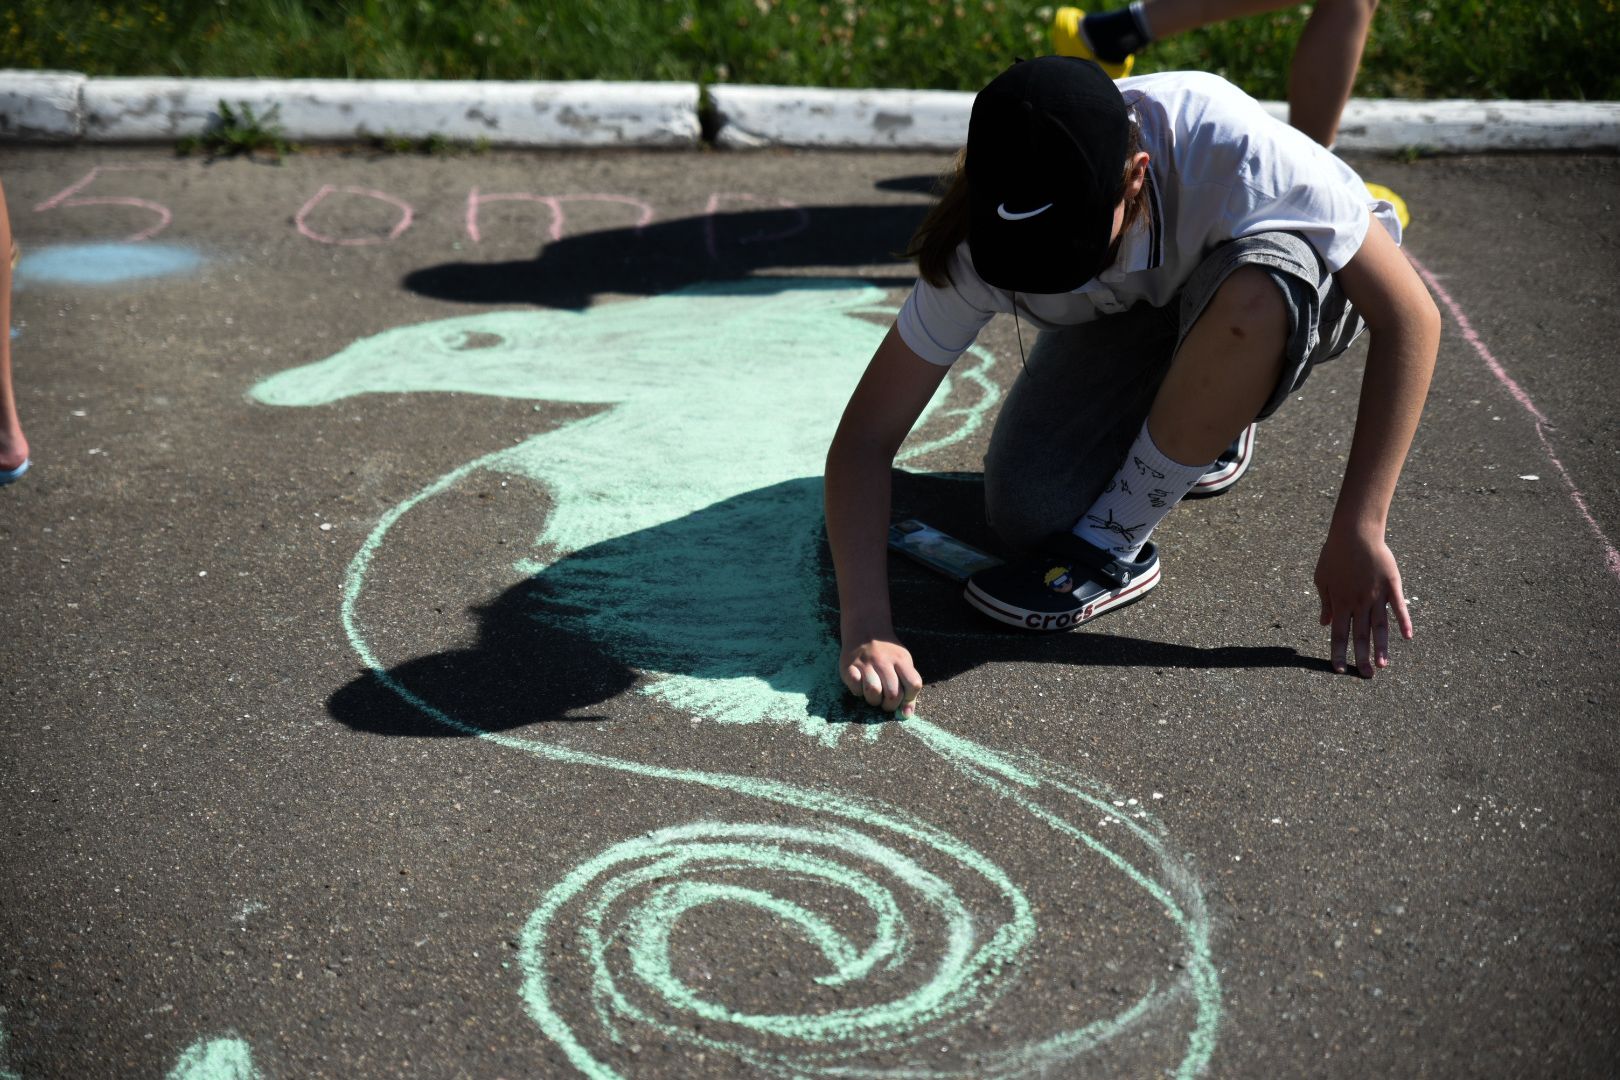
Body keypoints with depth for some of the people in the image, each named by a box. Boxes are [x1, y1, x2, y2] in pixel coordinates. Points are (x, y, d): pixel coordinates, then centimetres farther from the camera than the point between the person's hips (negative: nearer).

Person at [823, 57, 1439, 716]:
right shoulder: (978, 243, -30)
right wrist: (866, 626, -39)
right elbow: (863, 438, -26)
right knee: (1025, 516, -17)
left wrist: (1357, 535, -33)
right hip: (1129, 313, 3)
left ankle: (1113, 546, -17)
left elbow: (1411, 318, -32)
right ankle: (1207, 419, 14)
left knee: (1254, 289, -39)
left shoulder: (1230, 148, -40)